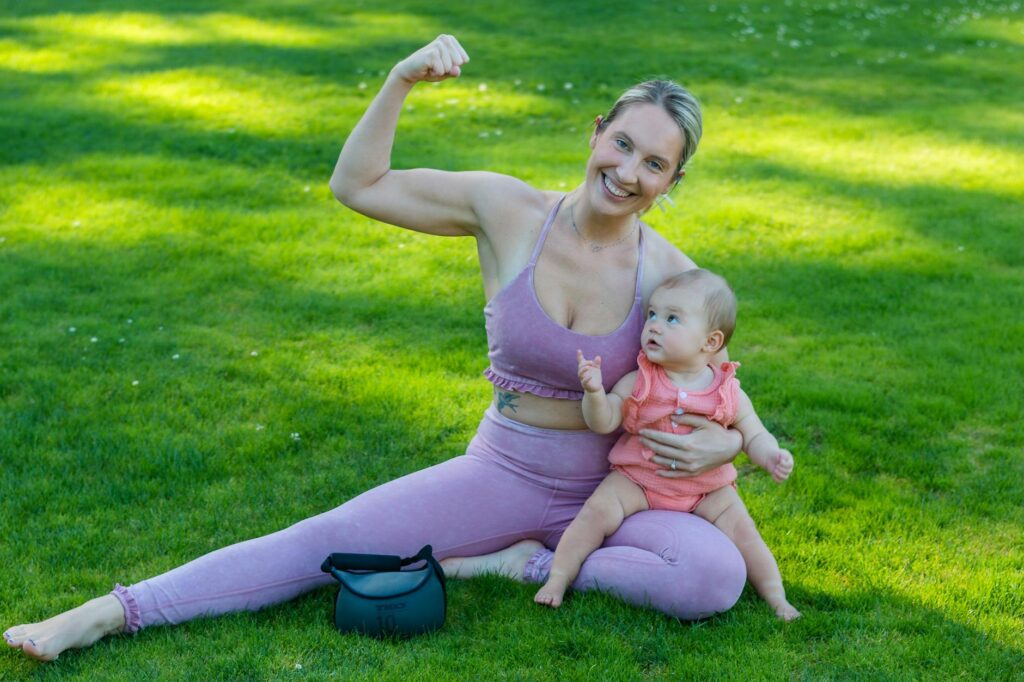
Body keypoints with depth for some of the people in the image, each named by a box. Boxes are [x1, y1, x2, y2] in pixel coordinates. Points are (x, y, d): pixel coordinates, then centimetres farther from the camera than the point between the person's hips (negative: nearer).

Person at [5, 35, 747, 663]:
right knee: (332, 540, -14)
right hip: (504, 473, 0)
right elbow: (358, 186, -5)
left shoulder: (669, 274, -12)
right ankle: (109, 614, -12)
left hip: (608, 491, 0)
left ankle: (531, 565, -13)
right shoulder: (506, 211, -10)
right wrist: (401, 81, -17)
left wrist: (722, 444, -24)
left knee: (718, 576, -28)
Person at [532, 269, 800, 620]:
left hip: (707, 490, 1)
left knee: (740, 527, -15)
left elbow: (754, 436, 2)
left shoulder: (729, 394, -5)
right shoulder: (638, 383, -7)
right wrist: (594, 393, -32)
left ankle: (776, 596, 2)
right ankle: (558, 580, -11)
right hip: (636, 479, 0)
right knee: (598, 509, -22)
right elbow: (603, 423, -12)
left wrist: (771, 457, -21)